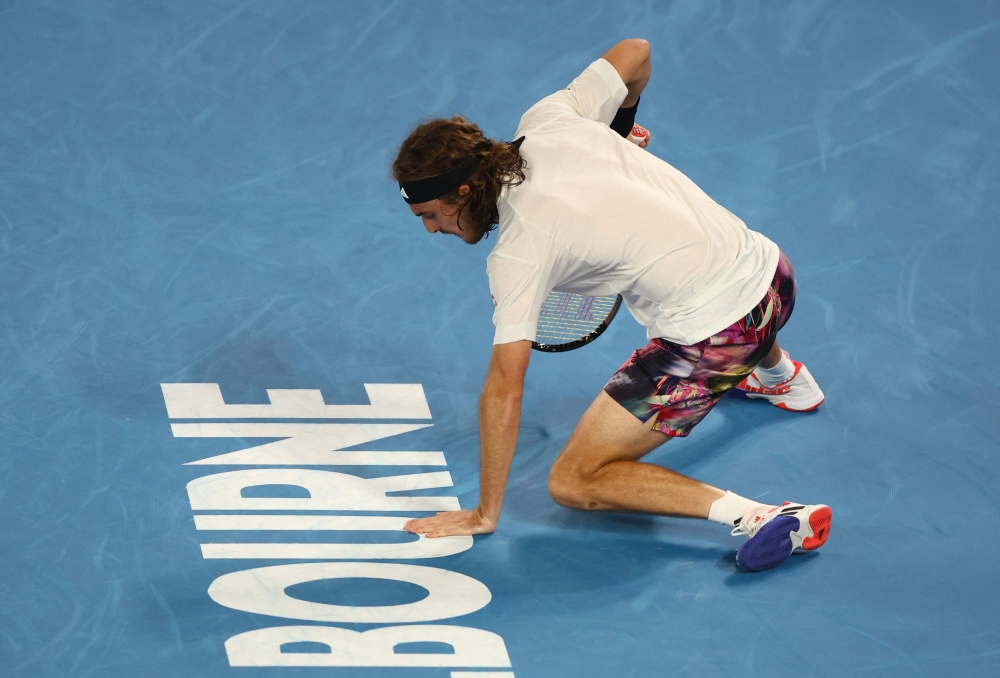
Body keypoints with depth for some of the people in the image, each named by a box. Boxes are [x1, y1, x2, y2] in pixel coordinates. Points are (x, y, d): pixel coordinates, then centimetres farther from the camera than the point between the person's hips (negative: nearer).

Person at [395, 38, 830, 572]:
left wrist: (485, 515, -10)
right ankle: (783, 379, 73)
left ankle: (761, 518, -19)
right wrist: (620, 125, 32)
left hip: (712, 340, -9)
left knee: (574, 483, -3)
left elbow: (504, 390, -18)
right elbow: (635, 52, 12)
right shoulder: (546, 122, -2)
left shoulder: (517, 253, -19)